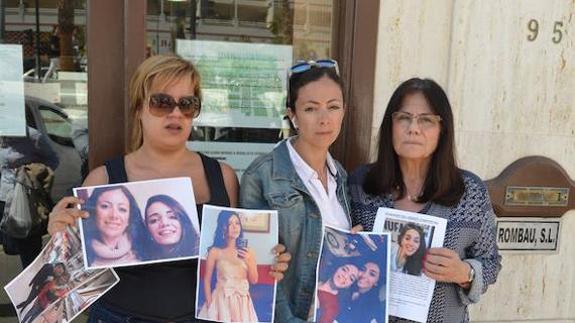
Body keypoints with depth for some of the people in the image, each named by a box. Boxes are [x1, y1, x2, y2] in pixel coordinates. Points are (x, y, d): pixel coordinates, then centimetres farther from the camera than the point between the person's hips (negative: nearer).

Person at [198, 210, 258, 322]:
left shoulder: (247, 251, 0)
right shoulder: (215, 251, -8)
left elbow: (254, 280, 2)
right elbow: (207, 280, -3)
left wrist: (249, 261, -12)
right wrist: (209, 303, -9)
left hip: (242, 301, 3)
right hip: (222, 300, -3)